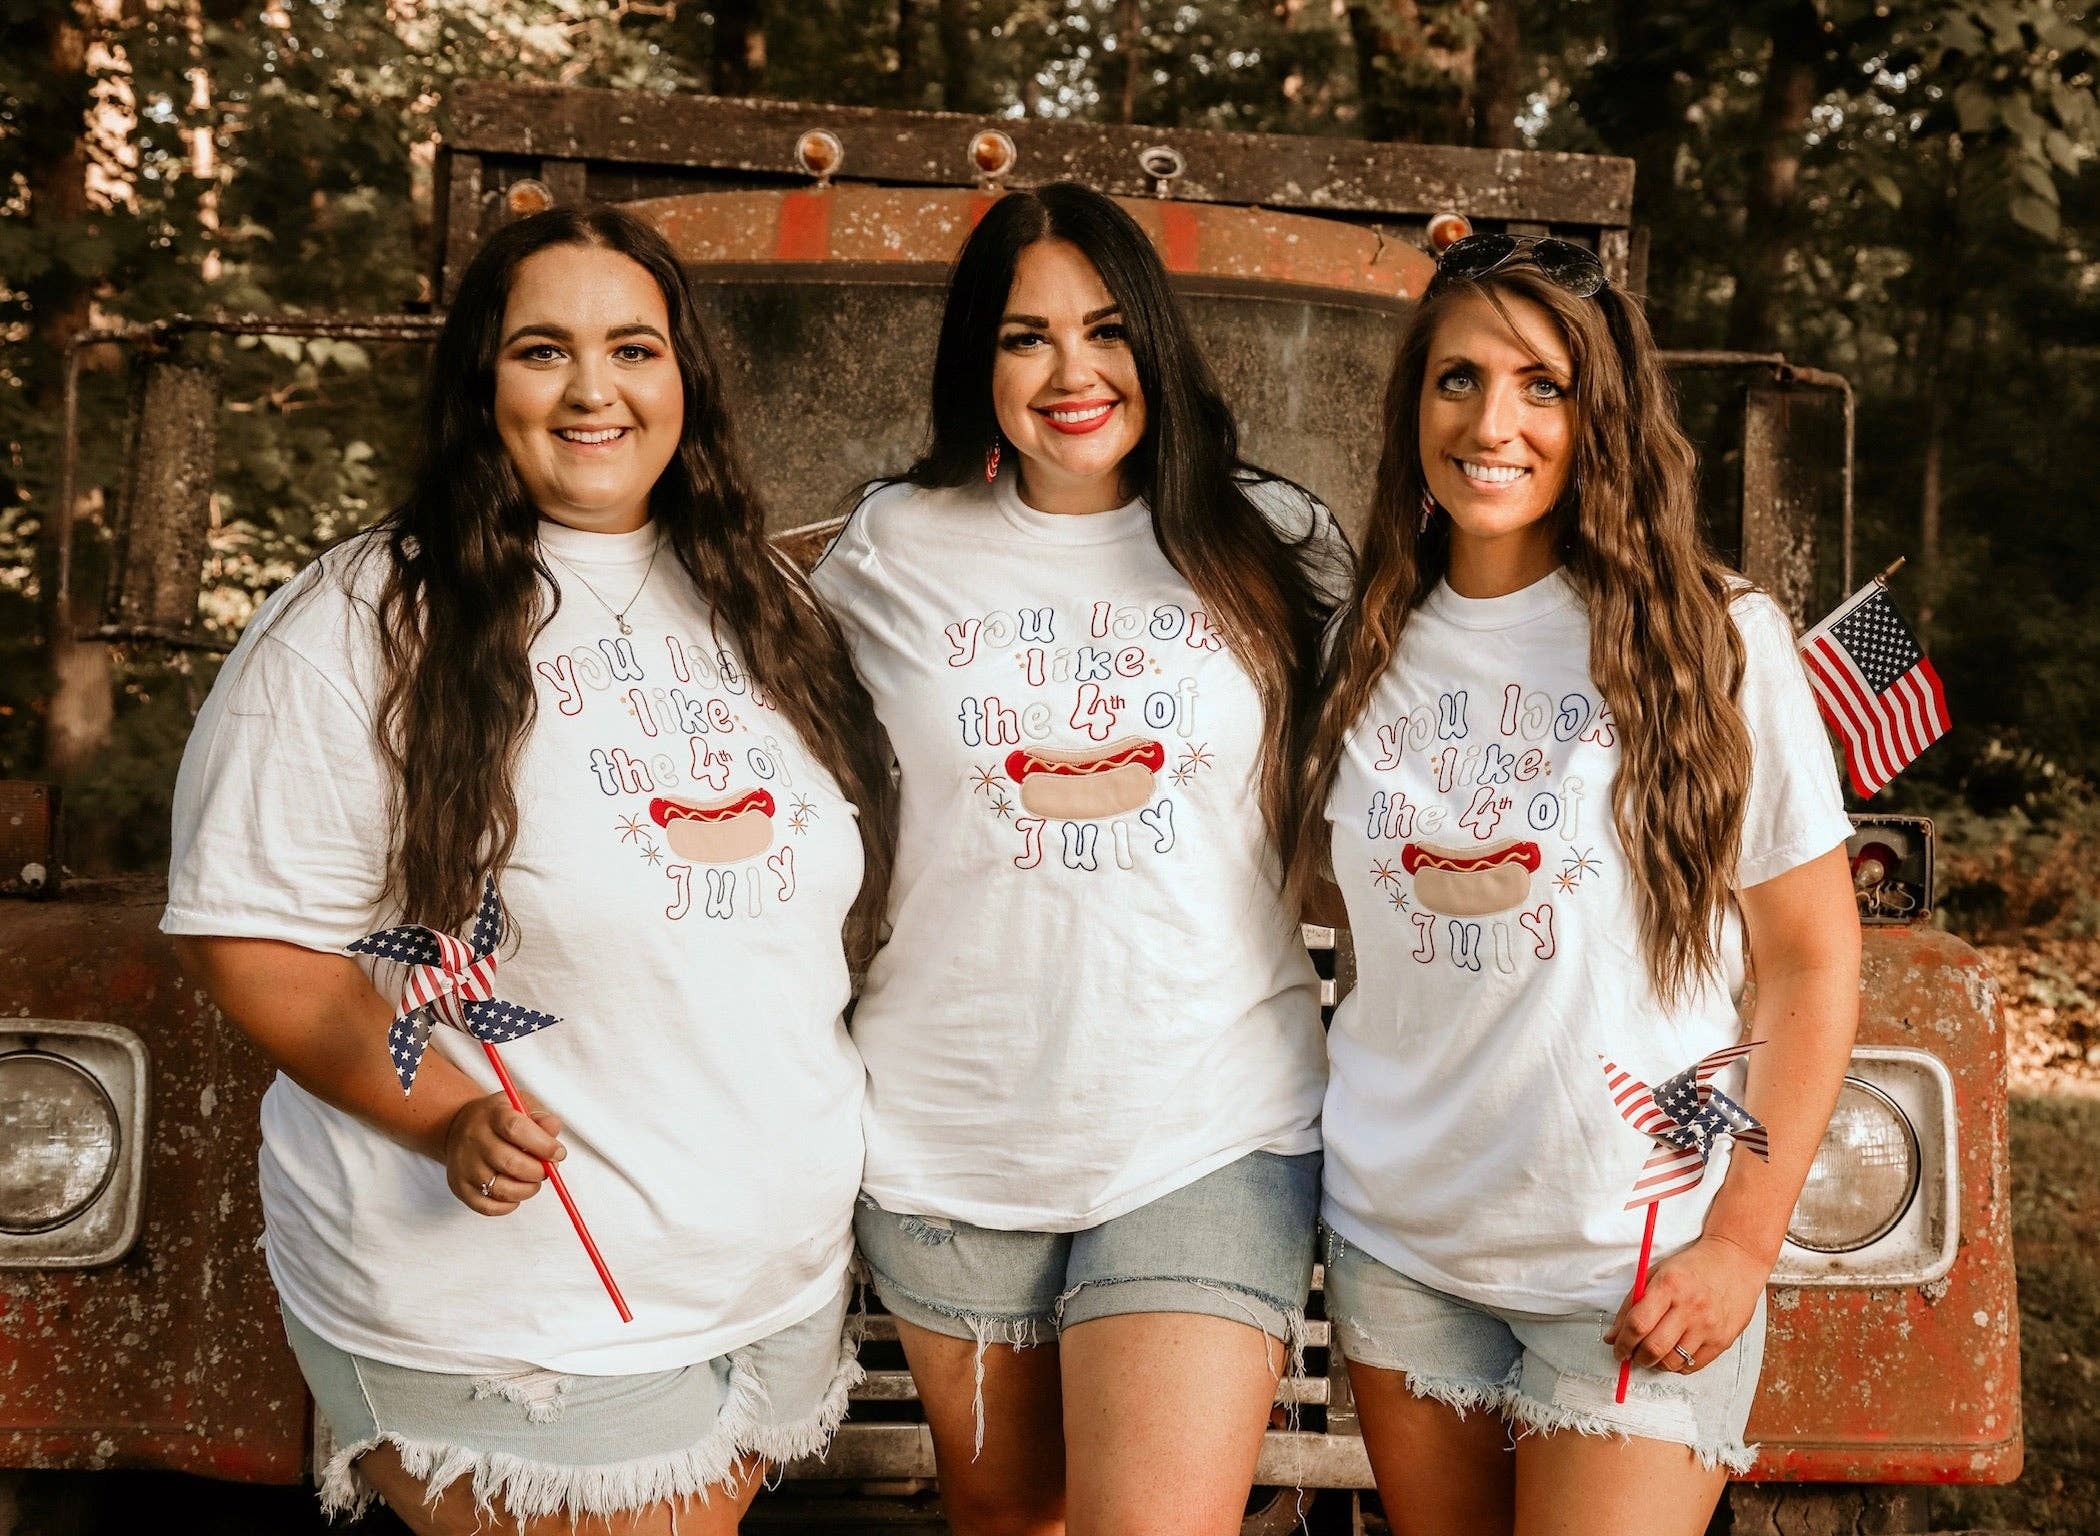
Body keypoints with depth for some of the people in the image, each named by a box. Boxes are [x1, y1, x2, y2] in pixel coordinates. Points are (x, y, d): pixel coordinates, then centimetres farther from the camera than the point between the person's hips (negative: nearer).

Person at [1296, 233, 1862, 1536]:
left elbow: (1813, 960, -7)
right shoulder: (1369, 647, 3)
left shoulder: (1715, 641, -9)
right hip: (1399, 1234, 4)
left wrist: (1744, 1238, -10)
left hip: (1639, 1269, -4)